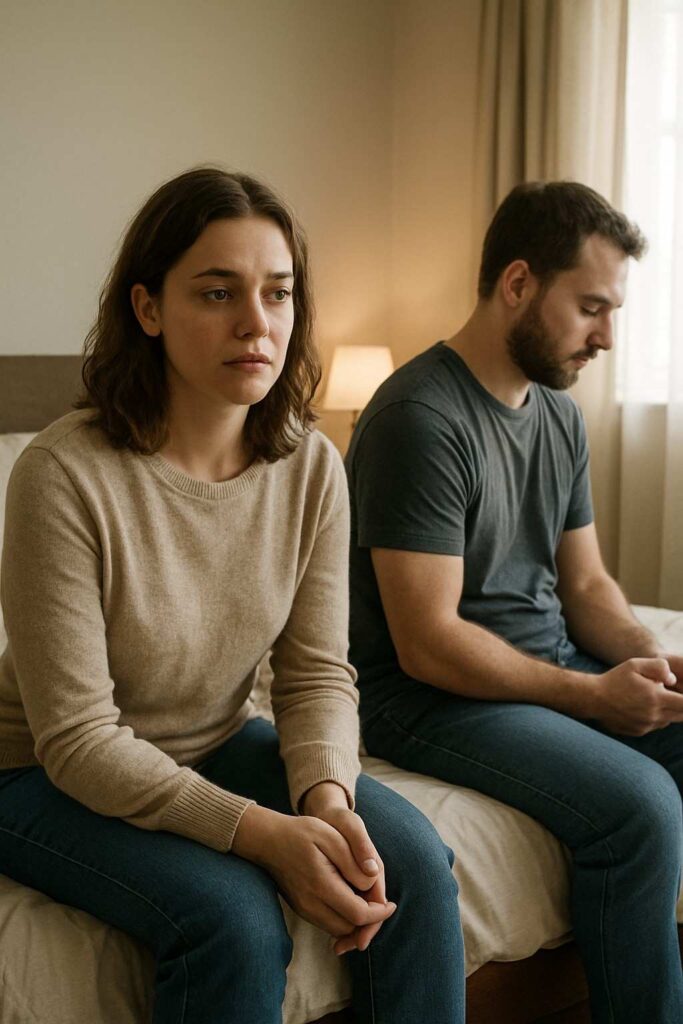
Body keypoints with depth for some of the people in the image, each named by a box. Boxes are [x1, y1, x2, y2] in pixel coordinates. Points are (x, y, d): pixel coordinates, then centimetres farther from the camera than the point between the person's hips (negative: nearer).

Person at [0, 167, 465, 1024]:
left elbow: (317, 674, -4)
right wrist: (262, 833, -31)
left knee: (413, 862, -15)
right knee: (235, 917, -29)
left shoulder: (311, 468, -8)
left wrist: (327, 797, -25)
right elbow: (77, 738, -23)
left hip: (221, 748, 5)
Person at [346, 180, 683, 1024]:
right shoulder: (419, 418, -19)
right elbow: (427, 645, -21)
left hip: (553, 661, 9)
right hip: (430, 693, -8)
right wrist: (592, 694, -19)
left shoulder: (560, 415, 9)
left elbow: (585, 582, 14)